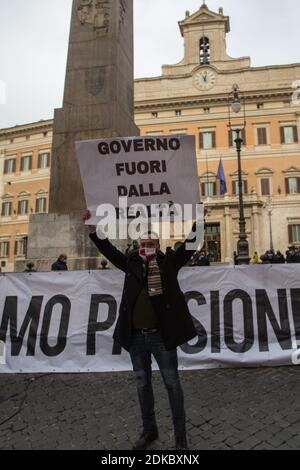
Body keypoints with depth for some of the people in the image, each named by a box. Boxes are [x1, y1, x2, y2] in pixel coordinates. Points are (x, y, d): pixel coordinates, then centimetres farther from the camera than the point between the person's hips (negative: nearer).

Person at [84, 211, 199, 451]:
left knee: (172, 383, 10)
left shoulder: (169, 261, 0)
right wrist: (93, 228, 1)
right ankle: (149, 429, 38)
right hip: (136, 336, 3)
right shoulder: (132, 263, 6)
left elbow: (189, 245, -5)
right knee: (143, 383, 18)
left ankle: (180, 434, 28)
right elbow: (108, 249, 7)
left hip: (162, 335, -3)